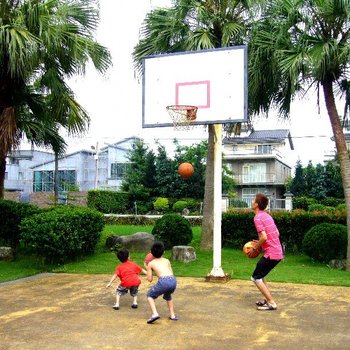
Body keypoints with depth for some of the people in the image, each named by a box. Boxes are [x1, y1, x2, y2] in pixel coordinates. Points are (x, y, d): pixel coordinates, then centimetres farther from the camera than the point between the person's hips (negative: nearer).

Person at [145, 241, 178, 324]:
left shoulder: (151, 263, 16)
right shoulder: (167, 261, 24)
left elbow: (150, 279, 17)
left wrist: (147, 268, 30)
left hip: (163, 281, -4)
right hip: (173, 280, 4)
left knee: (150, 295, 21)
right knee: (168, 295, 37)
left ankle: (155, 314, 2)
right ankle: (172, 315, 30)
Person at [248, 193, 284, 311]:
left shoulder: (258, 217, -14)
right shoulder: (267, 215, 13)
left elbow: (264, 237, -23)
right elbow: (277, 234, 18)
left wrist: (254, 248, -8)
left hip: (271, 254, -9)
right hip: (278, 252, 9)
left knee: (256, 278, 2)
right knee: (260, 275, 22)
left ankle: (271, 303, 1)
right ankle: (267, 299, 23)